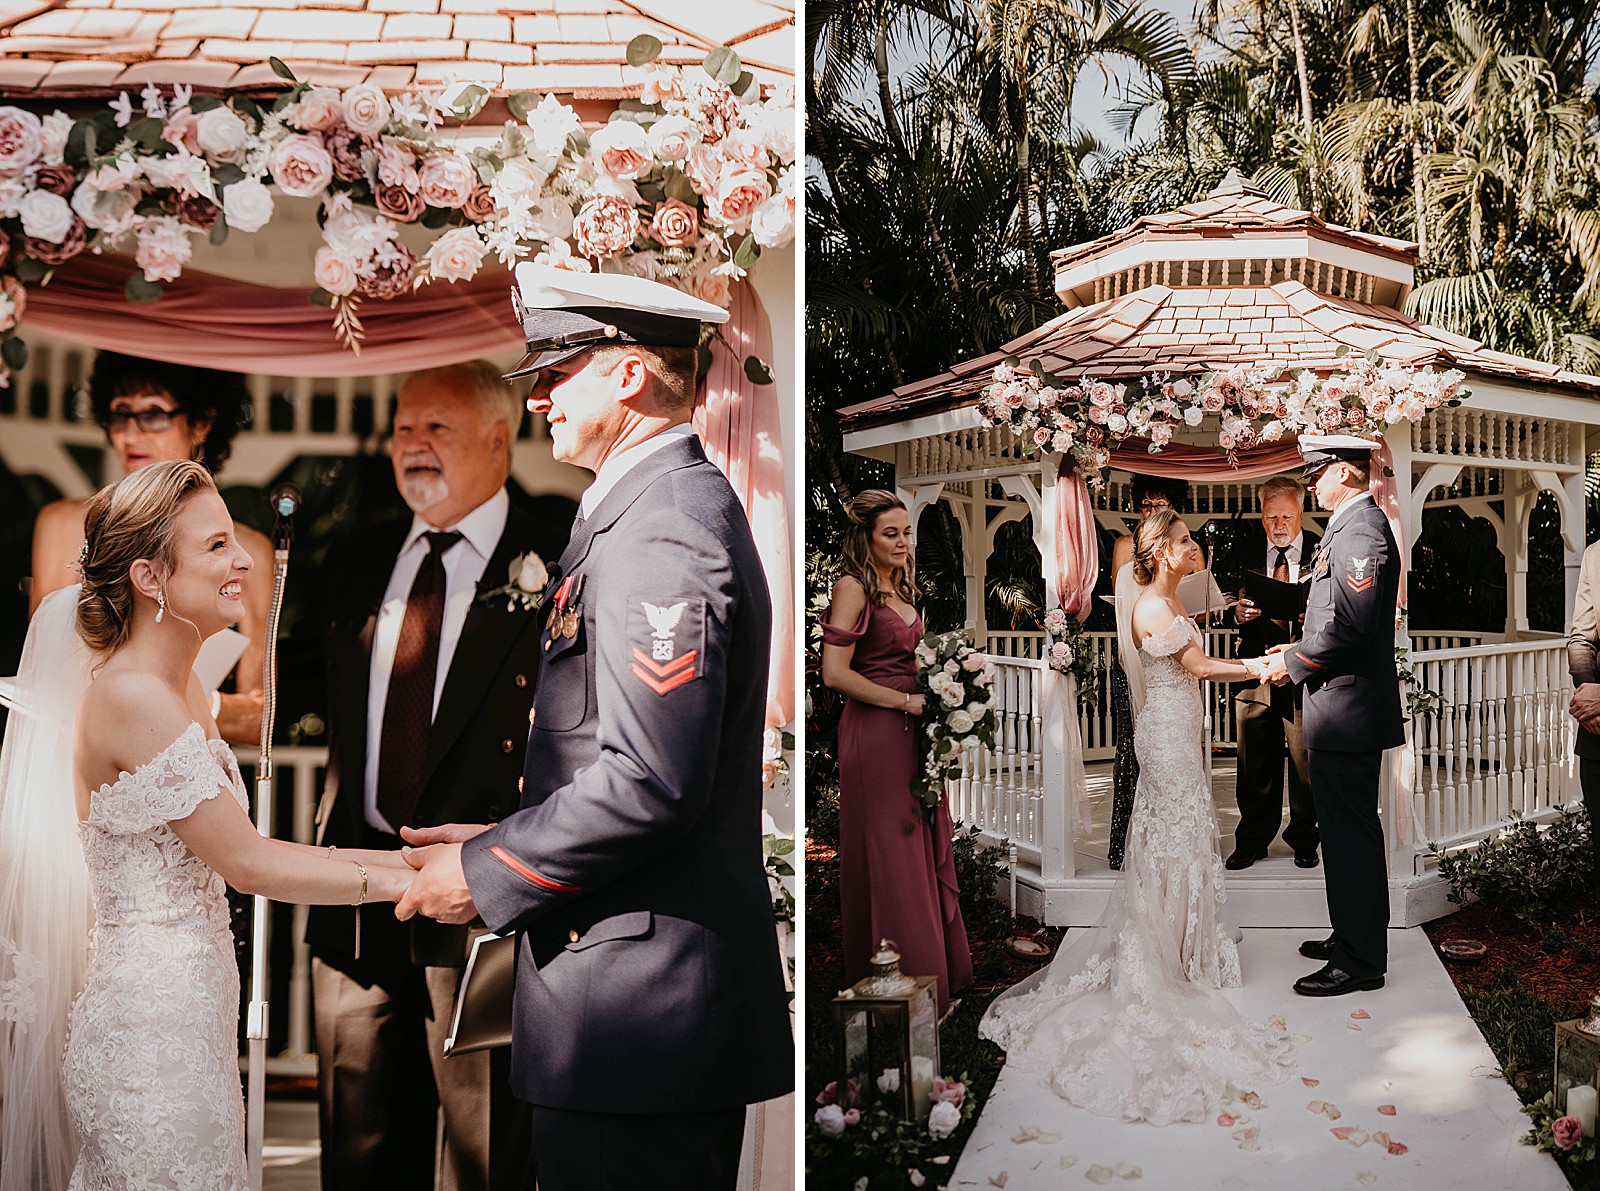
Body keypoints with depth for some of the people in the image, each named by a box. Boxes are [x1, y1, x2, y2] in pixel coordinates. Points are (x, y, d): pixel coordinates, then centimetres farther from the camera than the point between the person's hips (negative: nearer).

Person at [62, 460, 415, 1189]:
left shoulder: (179, 687, 9)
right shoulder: (132, 697, -20)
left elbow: (236, 849, 7)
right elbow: (247, 864, -18)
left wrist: (398, 855, 2)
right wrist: (404, 881, -12)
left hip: (190, 1013, 9)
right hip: (150, 1035, -9)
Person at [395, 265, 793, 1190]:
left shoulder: (660, 531, -17)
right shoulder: (680, 504, 16)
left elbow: (650, 780, -23)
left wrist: (487, 874, -12)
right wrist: (506, 840, 13)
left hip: (636, 1000, -10)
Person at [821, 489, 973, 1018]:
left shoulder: (903, 589, 15)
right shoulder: (853, 588, -11)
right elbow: (835, 673, -18)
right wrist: (906, 701, -15)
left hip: (913, 733, 8)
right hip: (875, 732, -8)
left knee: (927, 850, 11)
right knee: (888, 858, -1)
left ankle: (935, 973, 21)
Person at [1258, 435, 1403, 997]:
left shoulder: (1361, 531, -18)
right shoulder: (1353, 525, 16)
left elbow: (1353, 626, -25)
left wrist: (1294, 664, -13)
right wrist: (1301, 650, 13)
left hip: (1348, 711, -11)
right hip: (1344, 706, 11)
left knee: (1350, 834, -4)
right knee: (1346, 830, 18)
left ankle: (1359, 961, 3)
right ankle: (1353, 936, 29)